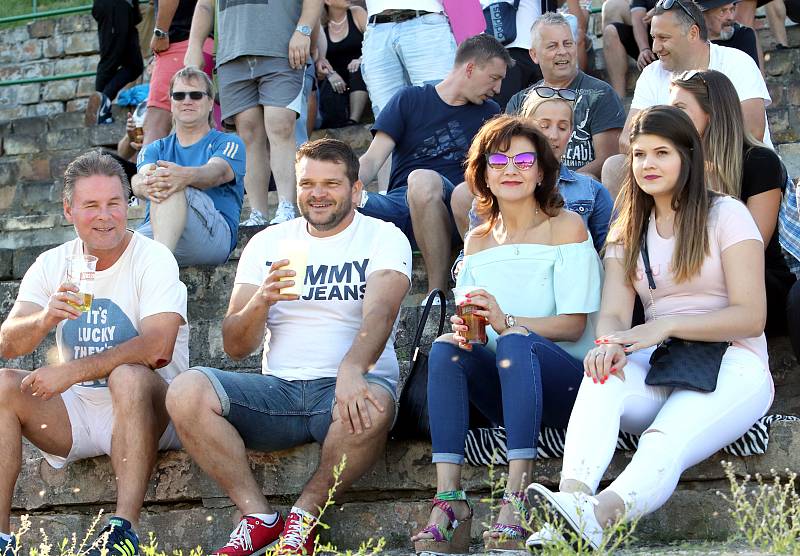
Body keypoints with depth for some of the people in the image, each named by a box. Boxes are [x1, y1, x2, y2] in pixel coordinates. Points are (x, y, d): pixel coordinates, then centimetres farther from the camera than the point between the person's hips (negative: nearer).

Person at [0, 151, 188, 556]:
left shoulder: (153, 258, -8)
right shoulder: (51, 265, 6)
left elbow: (158, 348, -23)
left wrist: (72, 371, -26)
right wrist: (45, 319, -28)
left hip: (146, 414, -5)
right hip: (76, 414, 5)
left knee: (128, 375, -34)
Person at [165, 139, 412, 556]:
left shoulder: (383, 238, 4)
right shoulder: (267, 243, 14)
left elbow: (379, 313, -17)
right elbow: (235, 347, 9)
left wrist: (351, 370, -38)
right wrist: (261, 301, -13)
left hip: (347, 387, -3)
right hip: (278, 389, 3)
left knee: (374, 406, -39)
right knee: (186, 392, -23)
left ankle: (306, 513, -13)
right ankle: (259, 516, -12)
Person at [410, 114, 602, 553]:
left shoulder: (565, 226, 0)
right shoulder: (477, 241, 15)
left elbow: (574, 324, -9)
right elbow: (471, 320, 11)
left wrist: (508, 322, -25)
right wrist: (462, 329, -14)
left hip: (565, 379, -4)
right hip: (507, 386, 4)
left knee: (515, 343, -35)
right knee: (445, 349, -25)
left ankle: (515, 504, -45)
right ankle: (449, 503, -37)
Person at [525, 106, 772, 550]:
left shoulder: (726, 215, 3)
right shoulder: (627, 232, 18)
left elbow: (751, 316, -6)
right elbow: (613, 313, 3)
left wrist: (667, 325, -19)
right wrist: (610, 344, -23)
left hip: (732, 364, -4)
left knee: (666, 444, -35)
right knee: (603, 375, -33)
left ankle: (599, 514, -67)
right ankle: (572, 495, -59)